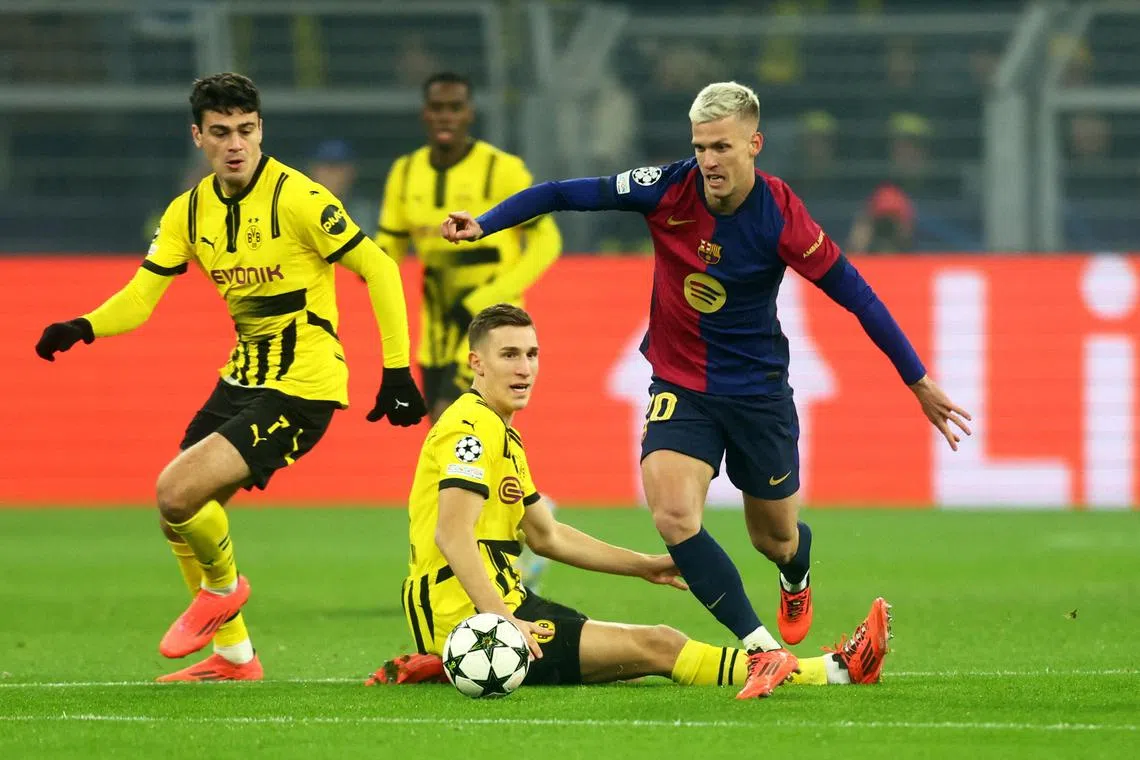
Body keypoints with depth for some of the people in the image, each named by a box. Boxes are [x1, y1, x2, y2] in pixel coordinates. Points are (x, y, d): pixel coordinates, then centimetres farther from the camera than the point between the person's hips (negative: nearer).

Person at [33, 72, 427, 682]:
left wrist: (397, 369, -17)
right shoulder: (189, 211, 3)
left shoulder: (296, 197, -16)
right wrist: (83, 328, -22)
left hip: (302, 385, -8)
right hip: (243, 376, 8)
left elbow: (377, 270, -13)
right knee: (179, 516, 9)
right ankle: (233, 655, 27)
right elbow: (140, 297, -1)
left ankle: (223, 586, 12)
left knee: (177, 491, -19)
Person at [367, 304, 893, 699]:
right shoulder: (471, 429, -13)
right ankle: (836, 671, -10)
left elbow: (546, 535, 28)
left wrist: (644, 566, 25)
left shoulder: (503, 436, 19)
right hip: (470, 617, -10)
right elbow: (452, 535, -26)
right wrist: (503, 621, -35)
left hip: (504, 608, 10)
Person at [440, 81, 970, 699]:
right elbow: (565, 194, -10)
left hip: (759, 392, -1)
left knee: (774, 538, 13)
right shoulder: (670, 190, -14)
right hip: (679, 387, 1)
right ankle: (761, 646, -19)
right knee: (673, 515, -24)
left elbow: (855, 294, -11)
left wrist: (918, 381, -7)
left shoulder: (780, 218, -18)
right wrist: (483, 224, -21)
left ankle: (796, 577, 53)